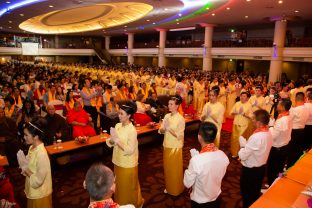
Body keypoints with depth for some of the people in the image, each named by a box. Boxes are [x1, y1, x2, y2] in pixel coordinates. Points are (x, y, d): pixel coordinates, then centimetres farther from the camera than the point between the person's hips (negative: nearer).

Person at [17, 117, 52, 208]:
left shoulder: (41, 154, -30)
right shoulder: (32, 148, -4)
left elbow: (37, 181, -26)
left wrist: (25, 168, -20)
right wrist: (24, 167, -10)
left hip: (40, 195, -8)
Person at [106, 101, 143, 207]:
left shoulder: (132, 130, -22)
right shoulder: (117, 125, -2)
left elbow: (130, 150, -26)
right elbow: (111, 143, 2)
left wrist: (117, 140, -29)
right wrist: (111, 140, -20)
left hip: (128, 164, -6)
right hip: (118, 161, 7)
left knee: (129, 187, 13)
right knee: (120, 185, 24)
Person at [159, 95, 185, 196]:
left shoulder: (180, 119, -16)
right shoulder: (167, 116, 1)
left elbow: (179, 136, -19)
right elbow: (161, 131, 1)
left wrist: (169, 128, -25)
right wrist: (164, 128, -19)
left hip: (175, 147, -6)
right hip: (167, 145, 6)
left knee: (175, 169, 9)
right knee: (167, 167, 17)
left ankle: (176, 189, 28)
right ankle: (168, 187, 36)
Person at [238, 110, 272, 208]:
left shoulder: (256, 137, -34)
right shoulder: (268, 133, -5)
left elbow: (243, 156, -25)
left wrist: (242, 149, -7)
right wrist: (245, 145, -7)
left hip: (250, 170, -8)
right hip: (261, 167, 8)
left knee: (247, 194, 16)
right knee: (255, 192, 28)